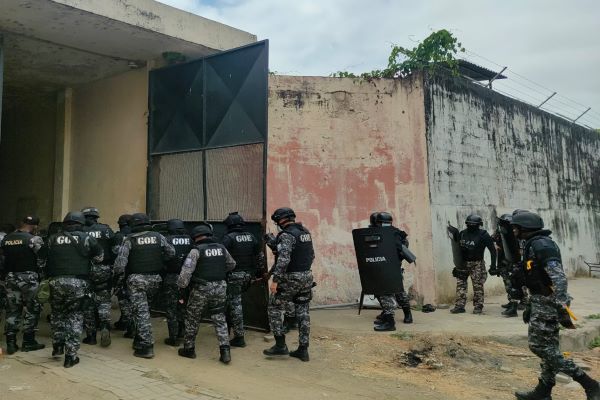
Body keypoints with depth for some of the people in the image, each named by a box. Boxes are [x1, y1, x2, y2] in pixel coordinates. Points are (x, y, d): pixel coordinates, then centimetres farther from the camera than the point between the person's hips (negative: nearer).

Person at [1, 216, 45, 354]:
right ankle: (28, 342, 10)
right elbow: (42, 260, -12)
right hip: (28, 277, -5)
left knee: (12, 310, 11)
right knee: (32, 310, 6)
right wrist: (40, 273, 3)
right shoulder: (34, 239, -12)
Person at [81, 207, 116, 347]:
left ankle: (91, 335, 15)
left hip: (85, 271, 0)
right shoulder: (106, 230, 1)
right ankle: (105, 326, -11)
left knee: (88, 303, 11)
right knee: (104, 301, 12)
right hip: (104, 270, 0)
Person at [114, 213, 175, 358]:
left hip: (136, 279, -4)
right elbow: (171, 253, 5)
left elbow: (120, 260, -13)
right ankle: (139, 340, 26)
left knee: (140, 311, -1)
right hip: (155, 279, 4)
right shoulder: (158, 237, 4)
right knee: (145, 309, 20)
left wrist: (118, 272, 4)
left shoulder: (129, 240, -6)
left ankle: (146, 346, -5)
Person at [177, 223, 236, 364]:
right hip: (220, 288, 4)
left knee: (192, 319, 14)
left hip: (201, 289, -4)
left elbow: (187, 270, -19)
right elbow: (231, 264, 18)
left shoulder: (196, 250, -10)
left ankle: (189, 349, 24)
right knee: (220, 319, 10)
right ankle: (225, 351, 1)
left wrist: (181, 285, -7)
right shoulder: (221, 248, 5)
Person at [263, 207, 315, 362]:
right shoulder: (306, 232, 10)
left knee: (275, 308, 7)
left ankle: (280, 345, 7)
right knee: (303, 312, 9)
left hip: (290, 278, -8)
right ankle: (303, 349, 12)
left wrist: (275, 280, -23)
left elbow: (283, 259, -24)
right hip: (307, 276, 8)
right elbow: (312, 255, 18)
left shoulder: (286, 235, -15)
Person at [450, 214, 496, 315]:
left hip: (477, 264, -4)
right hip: (463, 263, 4)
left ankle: (478, 307, 9)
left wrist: (493, 264, -8)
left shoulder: (483, 235, -7)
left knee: (478, 286, 0)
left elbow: (493, 250, -4)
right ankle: (459, 306, 8)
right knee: (460, 284, 3)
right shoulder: (462, 234, 5)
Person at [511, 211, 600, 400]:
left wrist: (562, 309, -32)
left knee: (540, 346, -6)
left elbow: (559, 277, -27)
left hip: (548, 303, -10)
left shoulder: (542, 245, -18)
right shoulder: (533, 245, 14)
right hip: (541, 302, 10)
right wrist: (530, 307, 24)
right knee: (547, 347, 12)